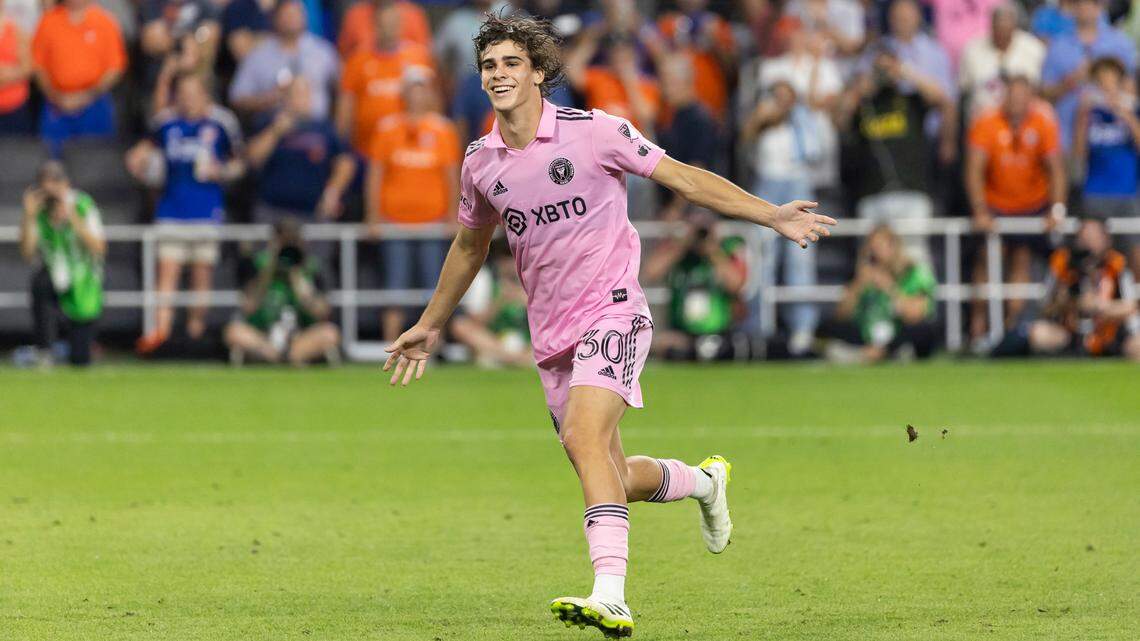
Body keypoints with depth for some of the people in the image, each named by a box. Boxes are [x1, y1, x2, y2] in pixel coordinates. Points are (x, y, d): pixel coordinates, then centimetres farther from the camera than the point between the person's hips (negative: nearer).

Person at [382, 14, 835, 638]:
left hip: (612, 311, -6)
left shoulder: (594, 131, -9)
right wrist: (429, 326, 33)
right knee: (612, 479, 7)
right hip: (551, 335, 6)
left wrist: (771, 215, -8)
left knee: (584, 435, -28)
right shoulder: (480, 162, 6)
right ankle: (704, 481, 40)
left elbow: (684, 178, -2)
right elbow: (469, 244, 24)